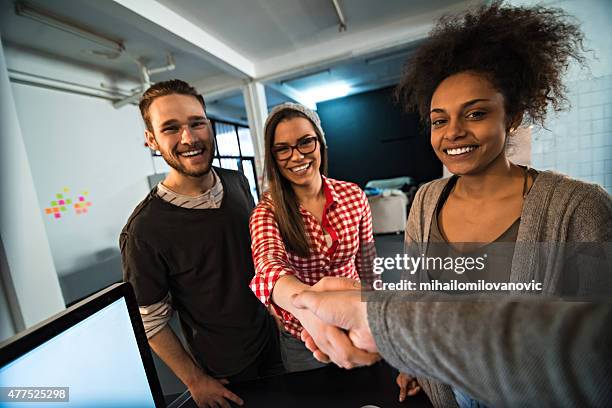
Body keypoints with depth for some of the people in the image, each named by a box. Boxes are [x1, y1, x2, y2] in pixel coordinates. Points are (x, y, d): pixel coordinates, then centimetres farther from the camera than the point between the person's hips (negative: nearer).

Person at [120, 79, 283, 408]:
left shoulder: (237, 182, -11)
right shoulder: (144, 229, -27)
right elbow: (150, 321, -16)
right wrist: (195, 382, -7)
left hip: (270, 331, 5)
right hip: (223, 367, -4)